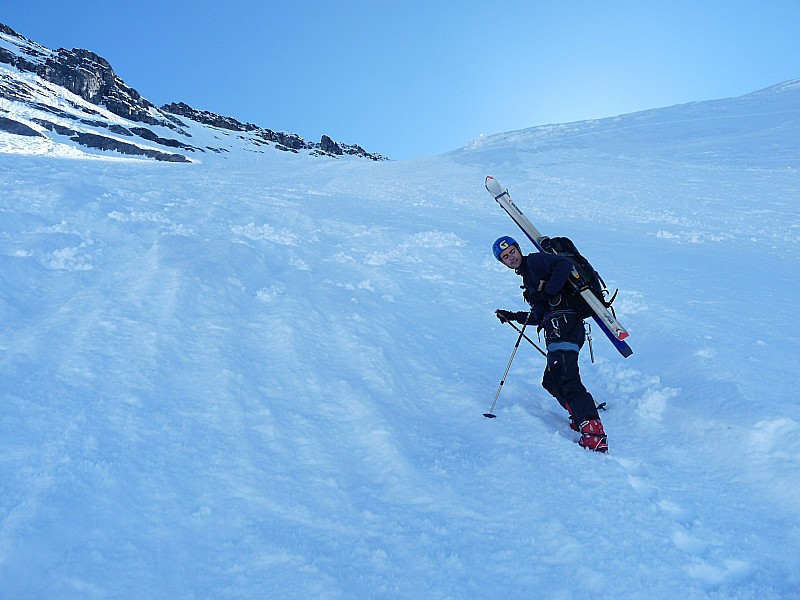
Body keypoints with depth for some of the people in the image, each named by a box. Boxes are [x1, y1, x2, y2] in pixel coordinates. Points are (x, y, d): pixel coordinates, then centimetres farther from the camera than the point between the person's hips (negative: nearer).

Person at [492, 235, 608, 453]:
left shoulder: (534, 261, 5)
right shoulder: (528, 276, 31)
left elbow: (565, 264, -15)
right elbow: (539, 317, 32)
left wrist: (547, 292, -16)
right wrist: (513, 317, 32)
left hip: (562, 323, -11)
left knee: (566, 380, -21)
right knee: (551, 381, 16)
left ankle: (593, 433, -28)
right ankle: (582, 417, 16)